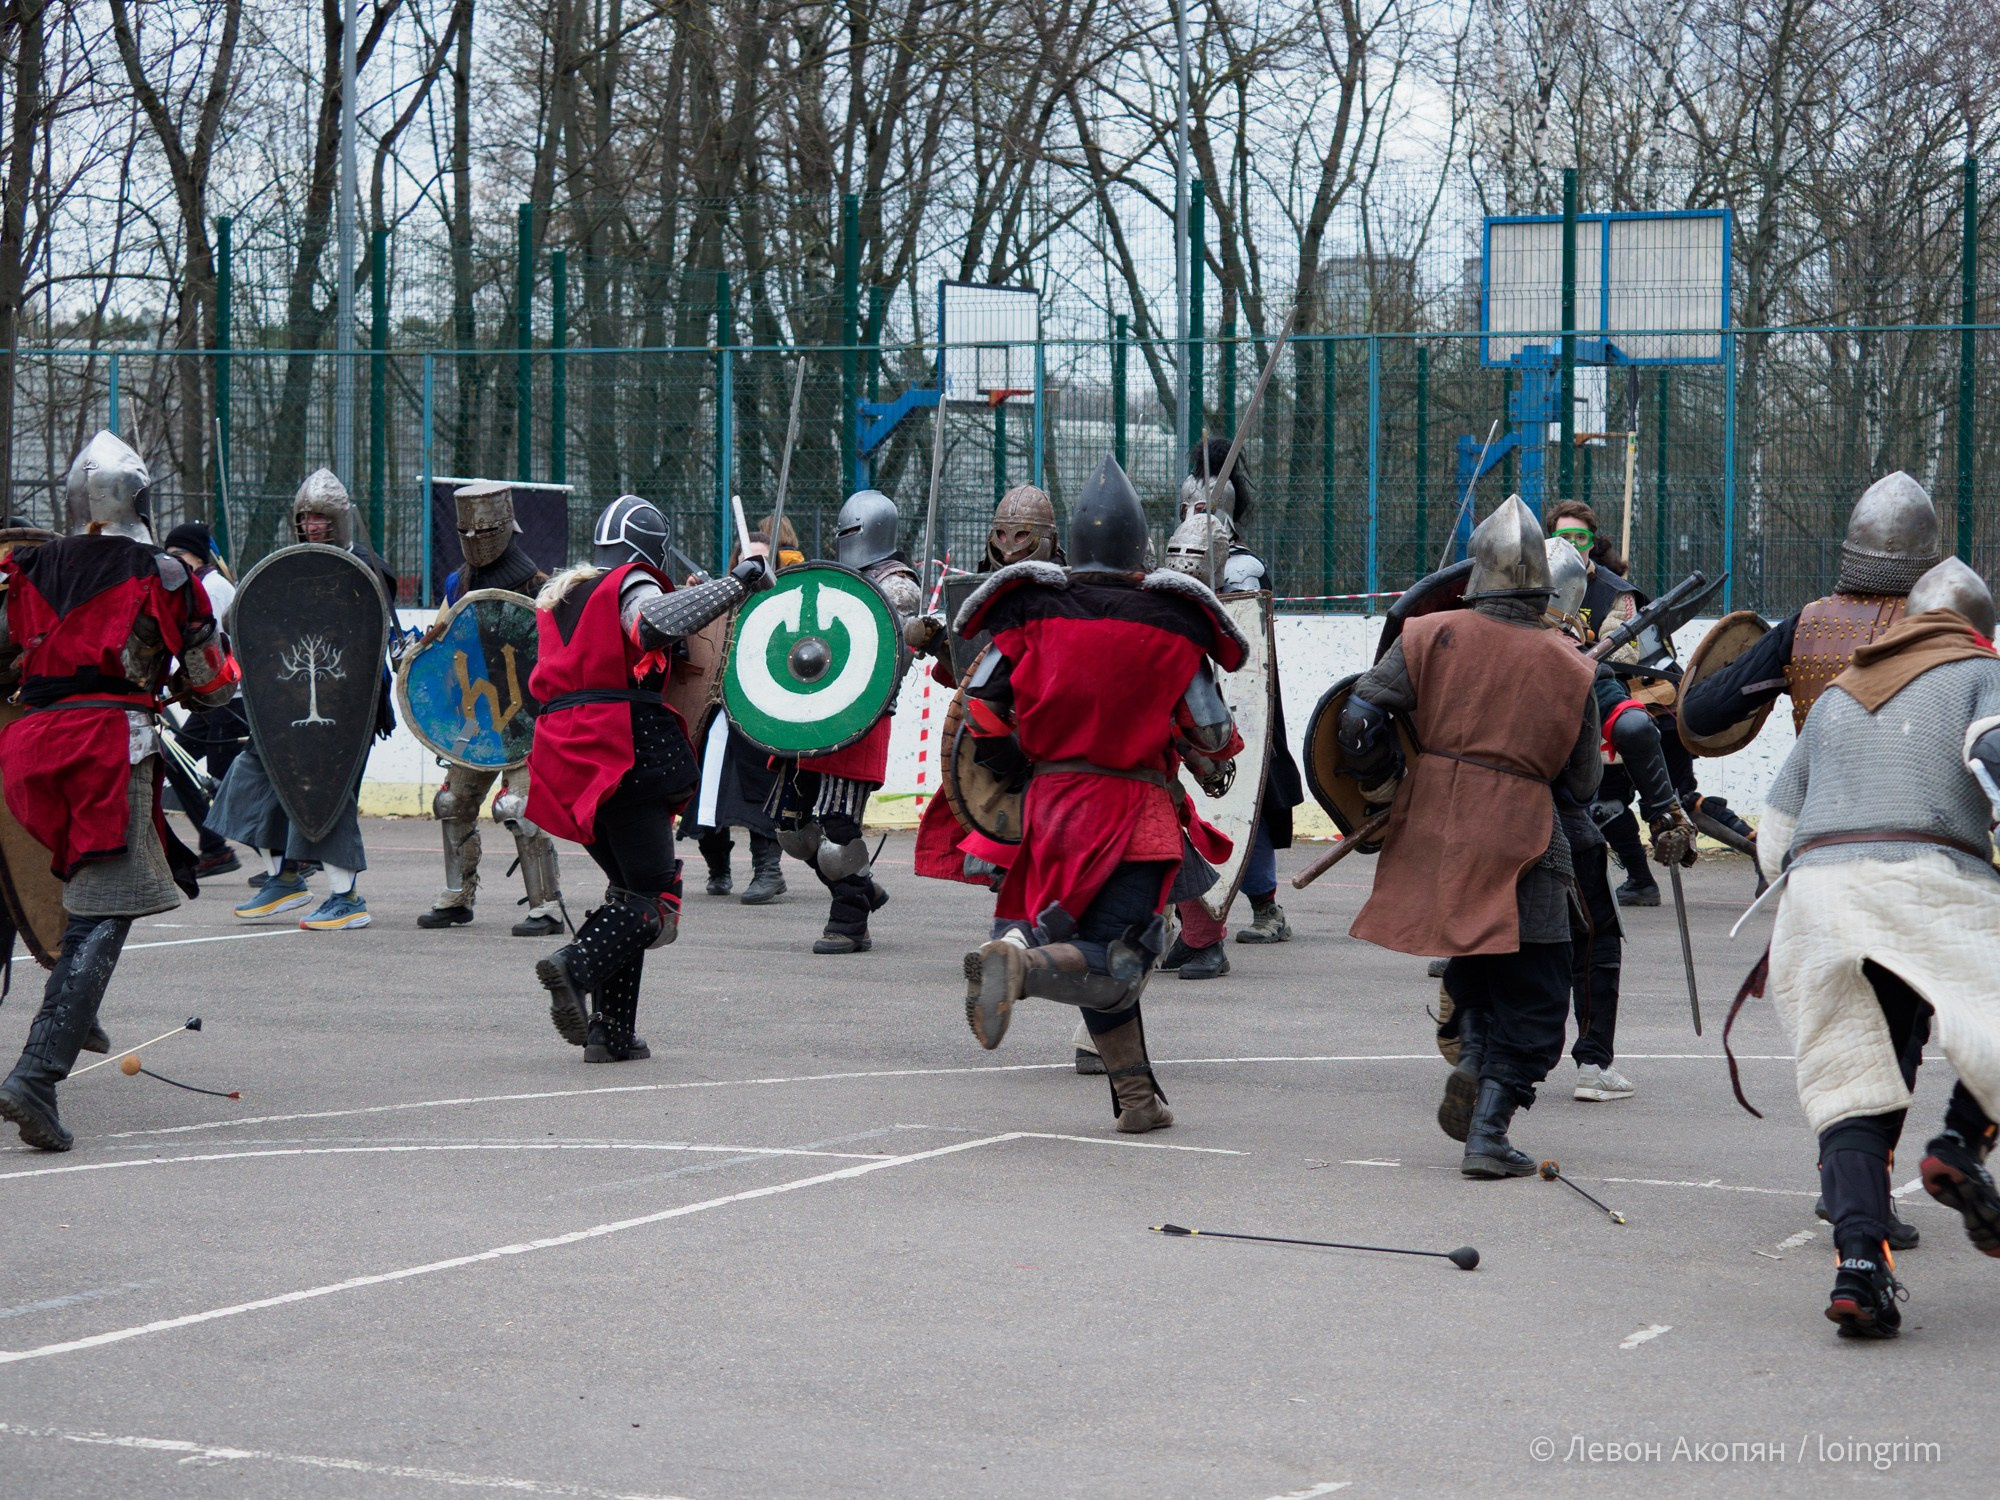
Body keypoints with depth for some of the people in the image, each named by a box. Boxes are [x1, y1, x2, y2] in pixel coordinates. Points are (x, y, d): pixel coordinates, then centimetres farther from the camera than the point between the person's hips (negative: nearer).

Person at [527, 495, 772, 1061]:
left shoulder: (558, 594, 22)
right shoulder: (631, 586, -2)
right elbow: (657, 623, -24)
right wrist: (741, 577, -21)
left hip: (566, 760, 8)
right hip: (626, 755, -8)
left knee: (630, 891, 17)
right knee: (656, 904, -5)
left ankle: (612, 1032, 6)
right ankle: (577, 966, -31)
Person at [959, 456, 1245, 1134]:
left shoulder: (1033, 611, 2)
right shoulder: (1172, 621, -4)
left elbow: (980, 704, 1)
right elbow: (1210, 735, -2)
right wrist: (1215, 766, 21)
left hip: (1050, 798, 4)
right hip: (1137, 805, -4)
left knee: (1094, 946, 18)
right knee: (1115, 966, -8)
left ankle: (1135, 1096, 16)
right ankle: (1018, 964, -37)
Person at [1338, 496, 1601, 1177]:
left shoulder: (1432, 635, -2)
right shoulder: (1569, 667, -1)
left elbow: (1360, 714, -5)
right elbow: (1581, 784, 4)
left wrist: (1382, 785, 11)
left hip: (1432, 830, 2)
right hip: (1518, 840, -2)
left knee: (1468, 963, 26)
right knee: (1530, 994, 7)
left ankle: (1473, 1058, 3)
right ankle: (1488, 1133, 0)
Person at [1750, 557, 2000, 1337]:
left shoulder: (1836, 695, 30)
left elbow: (1775, 837, 29)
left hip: (1815, 889, 5)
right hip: (1929, 880, -5)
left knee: (1852, 1092, 2)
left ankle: (1858, 1261, -15)